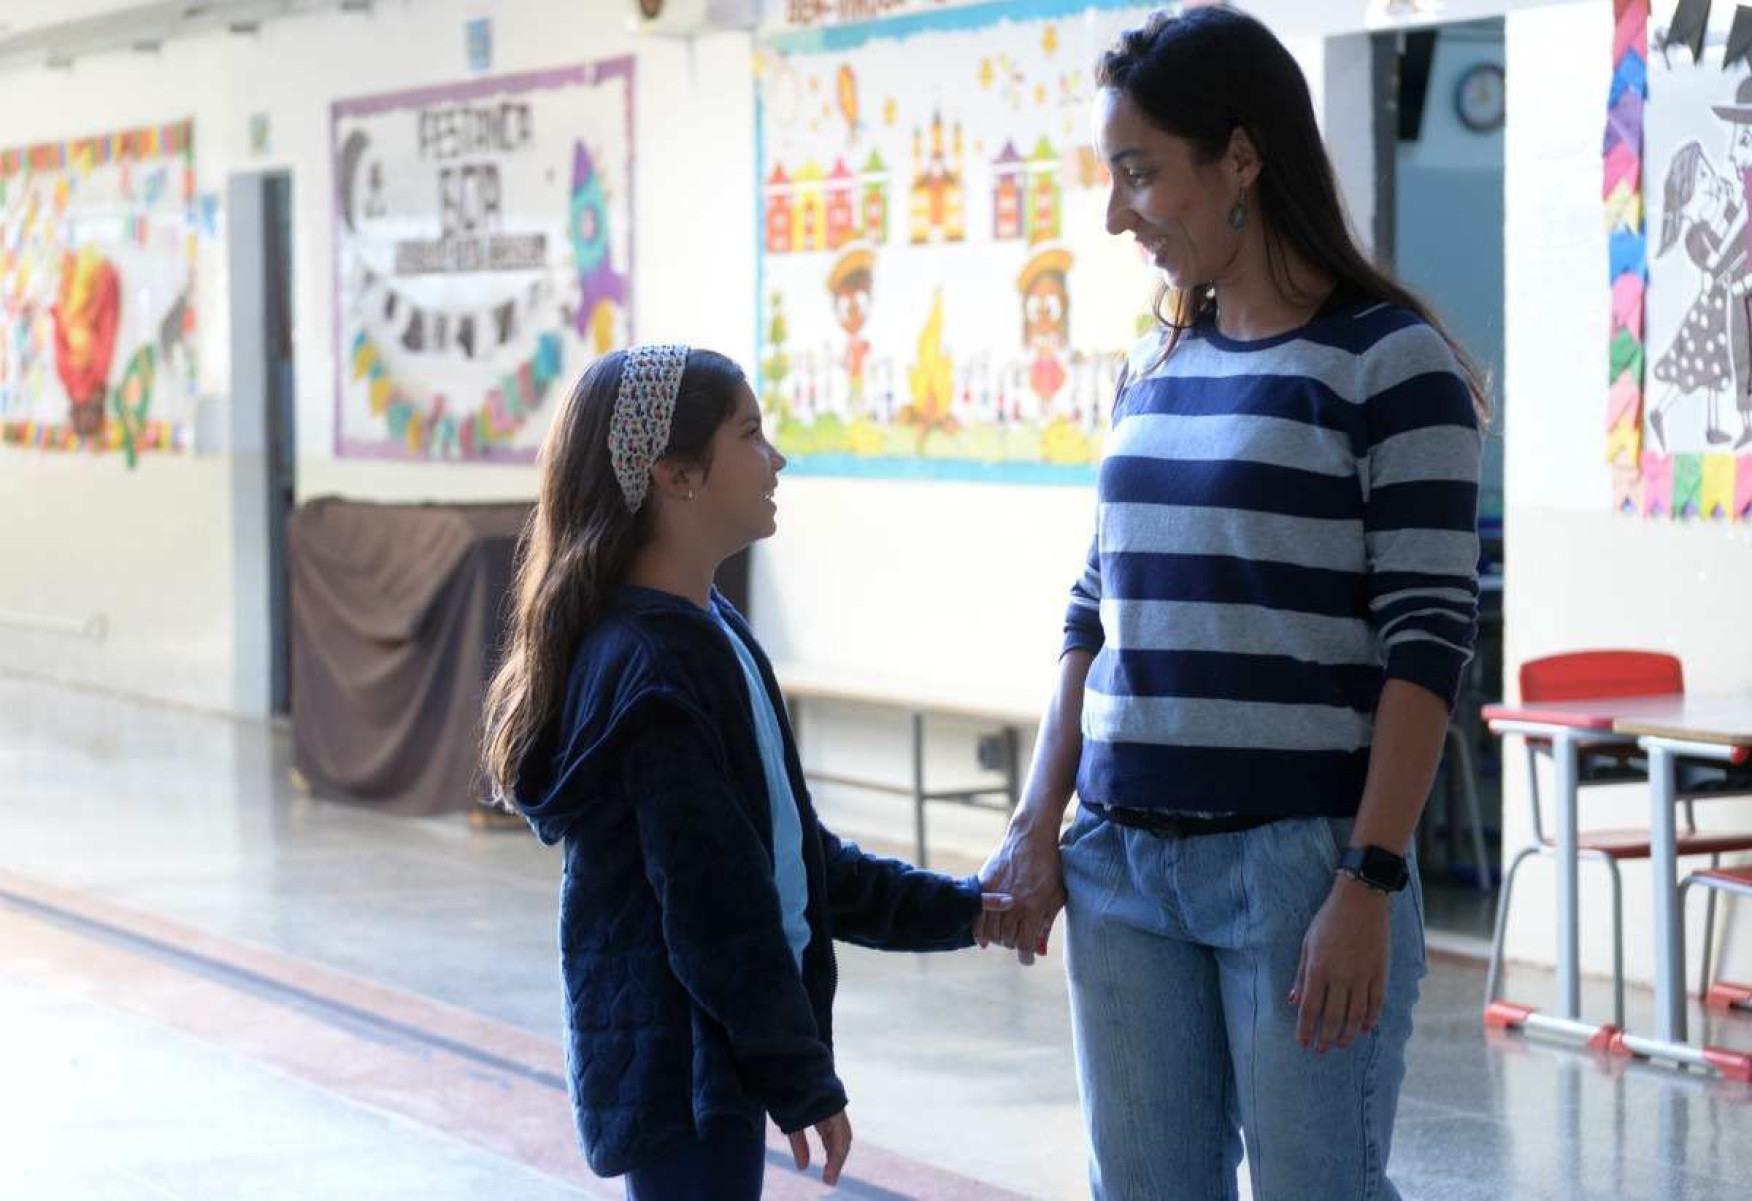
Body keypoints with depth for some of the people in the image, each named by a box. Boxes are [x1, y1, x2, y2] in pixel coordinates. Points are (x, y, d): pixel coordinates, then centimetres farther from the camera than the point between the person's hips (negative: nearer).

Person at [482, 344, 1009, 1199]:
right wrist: (804, 1082, -15)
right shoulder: (651, 670, -20)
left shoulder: (707, 631, 12)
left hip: (709, 1055, 10)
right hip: (678, 1064, -10)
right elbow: (714, 903, -20)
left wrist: (952, 911, 21)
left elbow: (784, 849, 19)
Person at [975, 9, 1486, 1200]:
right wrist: (1038, 825, 9)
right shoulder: (1155, 372, 12)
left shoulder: (1390, 362, -7)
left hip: (1297, 860, -6)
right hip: (1120, 862, 6)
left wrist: (1370, 881, -16)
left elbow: (1427, 637, -11)